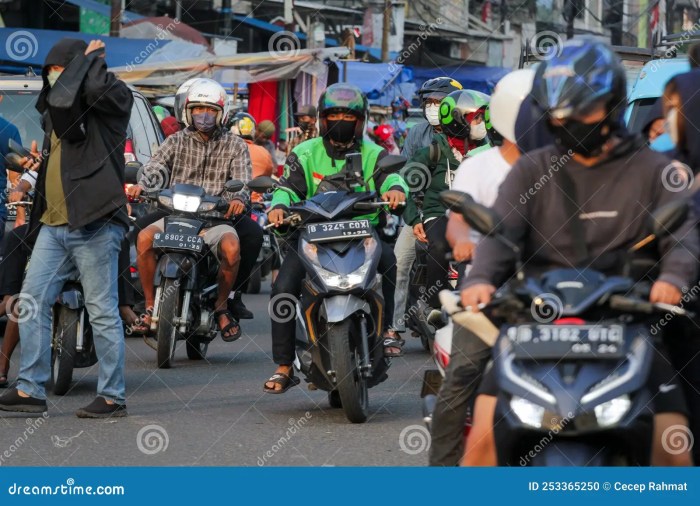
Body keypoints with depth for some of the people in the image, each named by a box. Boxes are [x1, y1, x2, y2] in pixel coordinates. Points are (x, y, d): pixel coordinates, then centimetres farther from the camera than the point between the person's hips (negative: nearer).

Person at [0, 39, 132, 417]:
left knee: (102, 311, -4)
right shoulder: (55, 109, 21)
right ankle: (30, 389, 5)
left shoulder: (113, 100, -3)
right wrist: (40, 162, 15)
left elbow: (96, 89, -26)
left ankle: (113, 396, 2)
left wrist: (92, 58, -8)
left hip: (94, 225, -8)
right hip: (54, 225, 8)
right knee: (32, 301, 2)